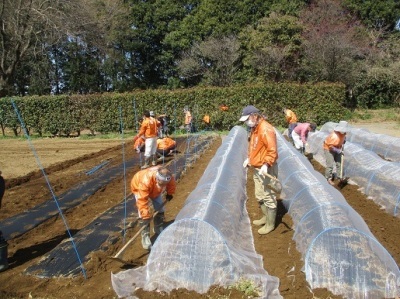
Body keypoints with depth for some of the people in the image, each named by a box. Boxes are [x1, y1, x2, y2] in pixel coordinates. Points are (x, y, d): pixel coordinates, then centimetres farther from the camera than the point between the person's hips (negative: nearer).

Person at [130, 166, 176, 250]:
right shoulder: (145, 181, -49)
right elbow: (142, 200, -44)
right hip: (138, 188, -5)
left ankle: (159, 229, 30)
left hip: (154, 189, 5)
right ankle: (145, 237, -5)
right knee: (144, 215, -15)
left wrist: (170, 194, 2)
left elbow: (172, 184, -8)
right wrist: (146, 214, -45)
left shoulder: (167, 177, -35)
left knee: (160, 209, 8)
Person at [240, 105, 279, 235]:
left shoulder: (266, 129, -21)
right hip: (257, 168, 10)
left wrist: (266, 165, -31)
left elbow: (272, 150, -25)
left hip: (266, 169, -10)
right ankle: (266, 217, 38)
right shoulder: (254, 128, 9)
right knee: (259, 196, 21)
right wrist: (249, 158, 12)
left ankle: (270, 224, 14)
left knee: (269, 197, 2)